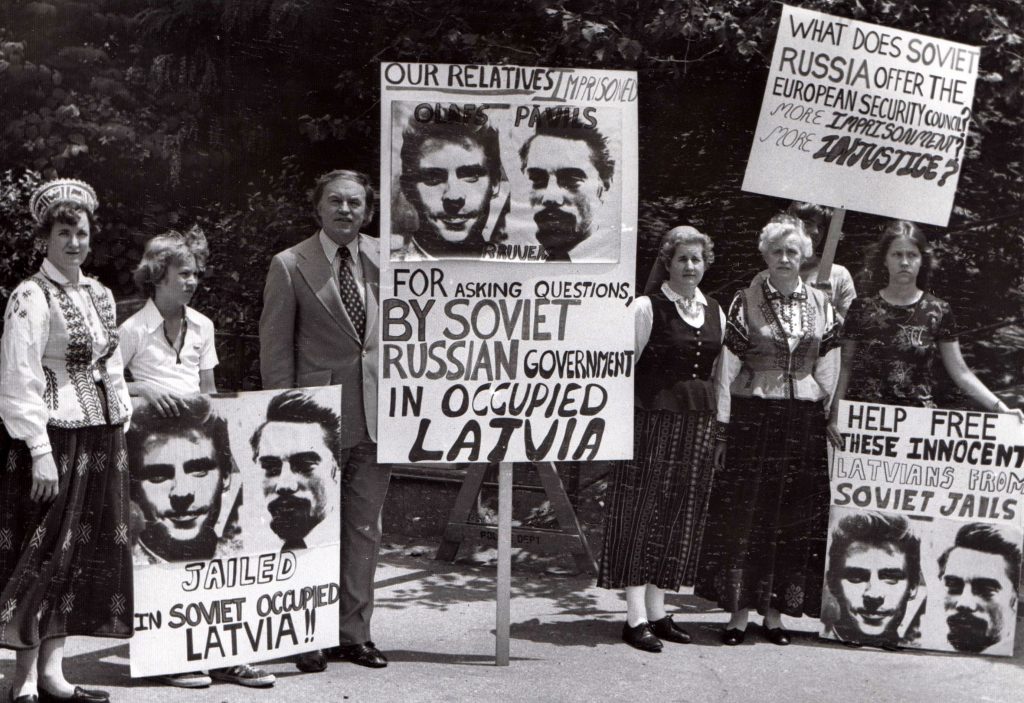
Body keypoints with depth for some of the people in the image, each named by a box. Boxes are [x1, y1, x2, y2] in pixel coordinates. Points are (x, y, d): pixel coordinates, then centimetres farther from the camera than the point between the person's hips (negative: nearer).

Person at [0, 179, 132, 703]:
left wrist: (122, 430, 13)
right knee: (44, 550, -4)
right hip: (52, 438, -8)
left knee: (85, 549, 9)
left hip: (99, 437, 8)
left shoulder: (99, 295, 14)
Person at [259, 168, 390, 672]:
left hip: (376, 415, 4)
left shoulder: (384, 258, 7)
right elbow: (275, 348, -3)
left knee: (364, 530, 10)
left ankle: (354, 633, 21)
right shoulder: (290, 265, -2)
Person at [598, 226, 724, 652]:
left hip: (699, 423, 6)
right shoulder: (647, 308, -4)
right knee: (642, 510, -4)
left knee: (679, 515, 8)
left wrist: (716, 417, 11)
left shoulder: (716, 314, 12)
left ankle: (657, 611, 17)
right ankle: (636, 617, 0)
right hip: (653, 420, -6)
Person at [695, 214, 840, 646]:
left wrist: (828, 424, 4)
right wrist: (722, 428, -5)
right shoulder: (746, 302, 1)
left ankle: (774, 611, 15)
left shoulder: (821, 305, 9)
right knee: (744, 516, -1)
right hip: (751, 418, -2)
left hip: (803, 423, 3)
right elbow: (727, 367, -1)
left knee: (793, 519, 4)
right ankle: (739, 612, 8)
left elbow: (828, 371, 10)